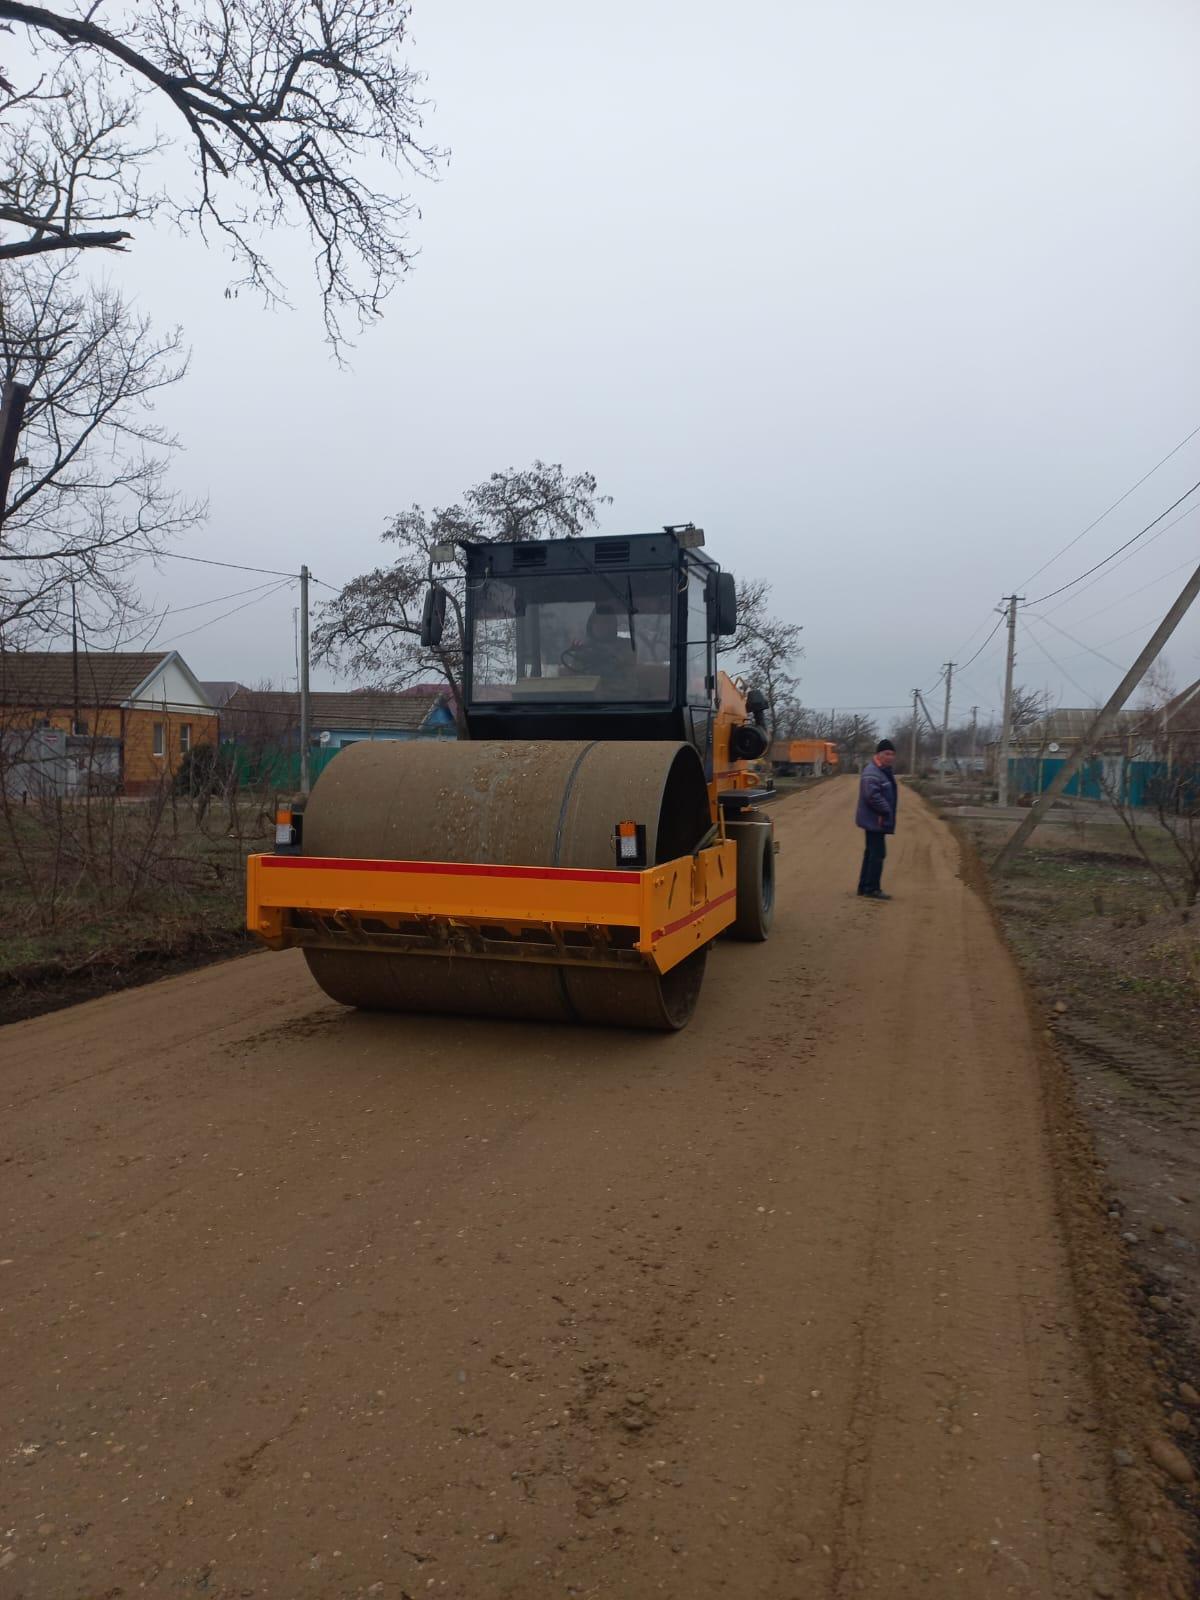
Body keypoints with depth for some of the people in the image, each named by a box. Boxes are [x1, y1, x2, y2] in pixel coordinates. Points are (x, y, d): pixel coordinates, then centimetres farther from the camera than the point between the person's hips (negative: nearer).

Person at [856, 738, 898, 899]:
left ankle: (864, 887, 21)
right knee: (877, 853, -9)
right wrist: (886, 811, -22)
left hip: (877, 821, 11)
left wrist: (887, 812, 16)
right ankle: (871, 889, -5)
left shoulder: (885, 771, 16)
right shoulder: (872, 773, -18)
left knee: (871, 853, 14)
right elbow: (872, 795, -29)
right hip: (874, 820, -11)